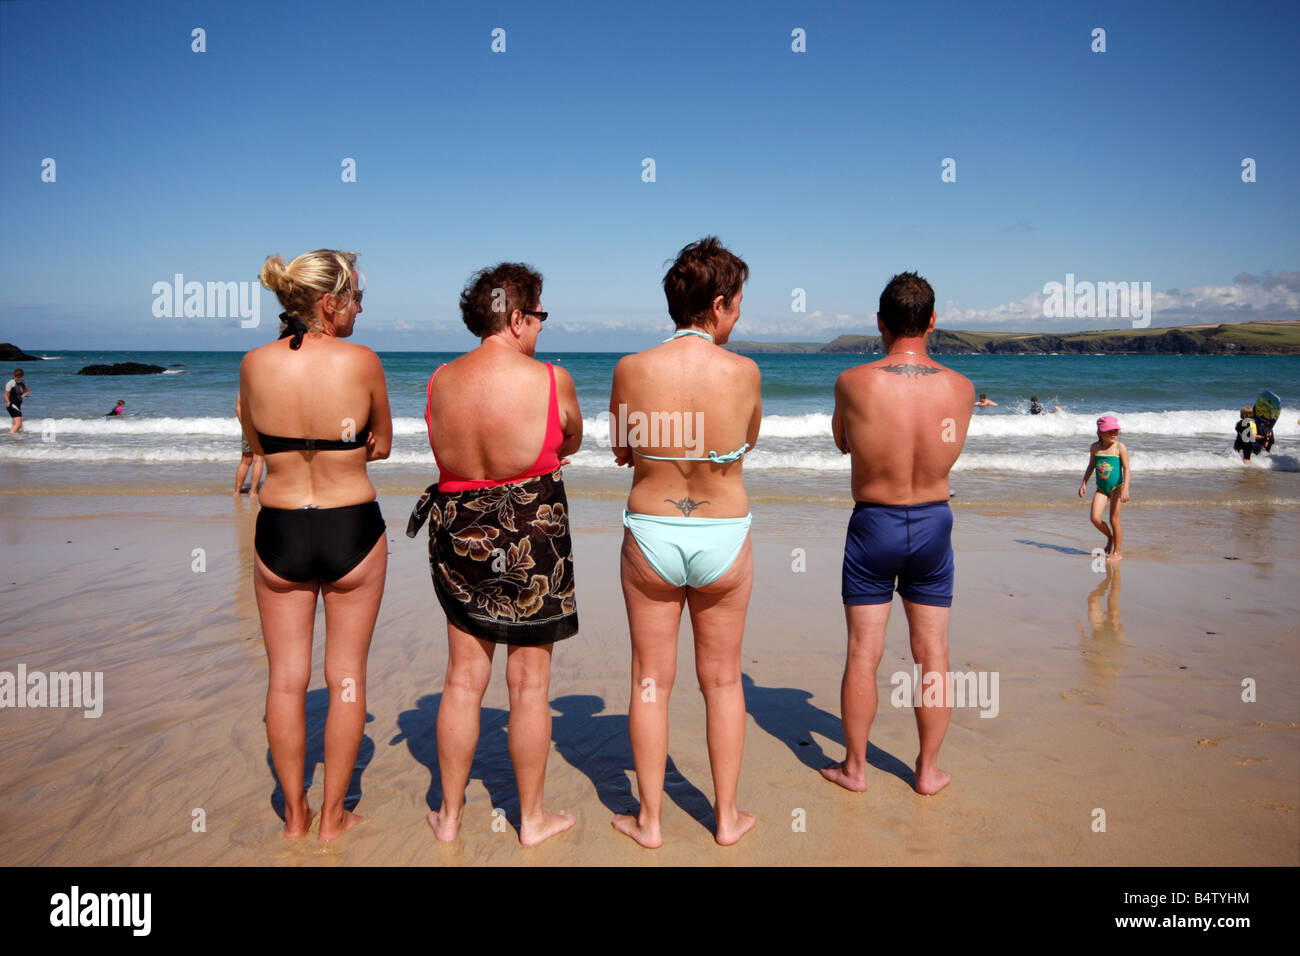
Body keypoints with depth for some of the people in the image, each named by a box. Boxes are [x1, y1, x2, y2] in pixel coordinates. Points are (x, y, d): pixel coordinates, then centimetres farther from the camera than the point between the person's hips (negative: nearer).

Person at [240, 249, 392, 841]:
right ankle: (333, 816, 23)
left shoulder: (255, 363, -5)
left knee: (286, 677, 14)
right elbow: (381, 446, 1)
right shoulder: (362, 362, -12)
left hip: (279, 531, 2)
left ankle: (294, 814, 28)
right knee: (346, 675, 12)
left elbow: (257, 444, 10)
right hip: (352, 530, -2)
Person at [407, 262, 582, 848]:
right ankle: (532, 818, 24)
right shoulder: (550, 379, -13)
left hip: (458, 533, 4)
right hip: (531, 538, -4)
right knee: (529, 682, 9)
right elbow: (572, 440, 6)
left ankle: (450, 813, 28)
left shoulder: (441, 380, -2)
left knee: (463, 678, 15)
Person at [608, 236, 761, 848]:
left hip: (650, 538, 0)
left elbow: (621, 452, 3)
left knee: (651, 681, 13)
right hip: (723, 541, 0)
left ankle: (649, 820, 25)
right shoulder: (743, 371, -13)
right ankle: (728, 817, 28)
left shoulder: (631, 370, -11)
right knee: (722, 680, 16)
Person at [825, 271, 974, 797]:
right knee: (933, 653, 13)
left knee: (863, 653, 8)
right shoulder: (961, 387, -8)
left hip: (873, 525, -2)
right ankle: (929, 769, 24)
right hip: (934, 523, 2)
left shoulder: (854, 383, -16)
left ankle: (854, 767, 20)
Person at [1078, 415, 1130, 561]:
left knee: (1114, 520, -2)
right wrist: (1083, 483, 10)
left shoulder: (1120, 447, -8)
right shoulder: (1095, 447, 3)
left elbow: (1126, 468, -10)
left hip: (1116, 487, -4)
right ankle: (1109, 536, 24)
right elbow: (1091, 466, 17)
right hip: (1101, 488, 4)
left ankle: (1117, 553, 11)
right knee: (1095, 518, -8)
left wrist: (1125, 488, -20)